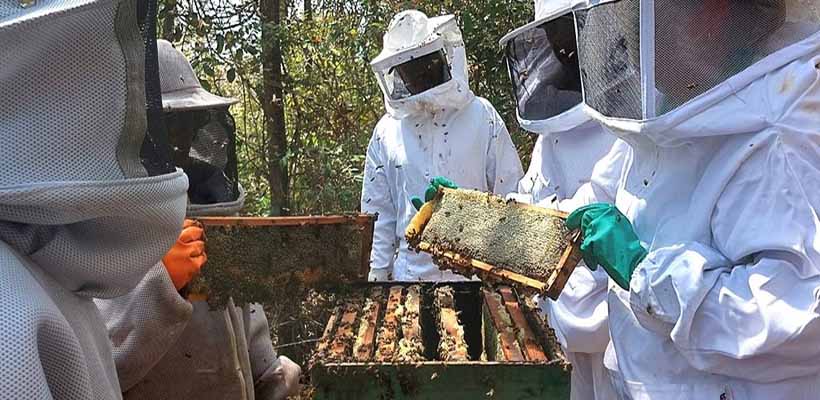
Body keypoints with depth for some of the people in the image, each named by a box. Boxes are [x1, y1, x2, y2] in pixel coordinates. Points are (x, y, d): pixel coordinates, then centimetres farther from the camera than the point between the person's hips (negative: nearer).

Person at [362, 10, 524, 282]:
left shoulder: (481, 115, 1)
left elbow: (510, 196, 2)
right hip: (411, 270, 1)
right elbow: (377, 211, 9)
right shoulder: (386, 131, 5)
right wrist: (377, 272, 6)